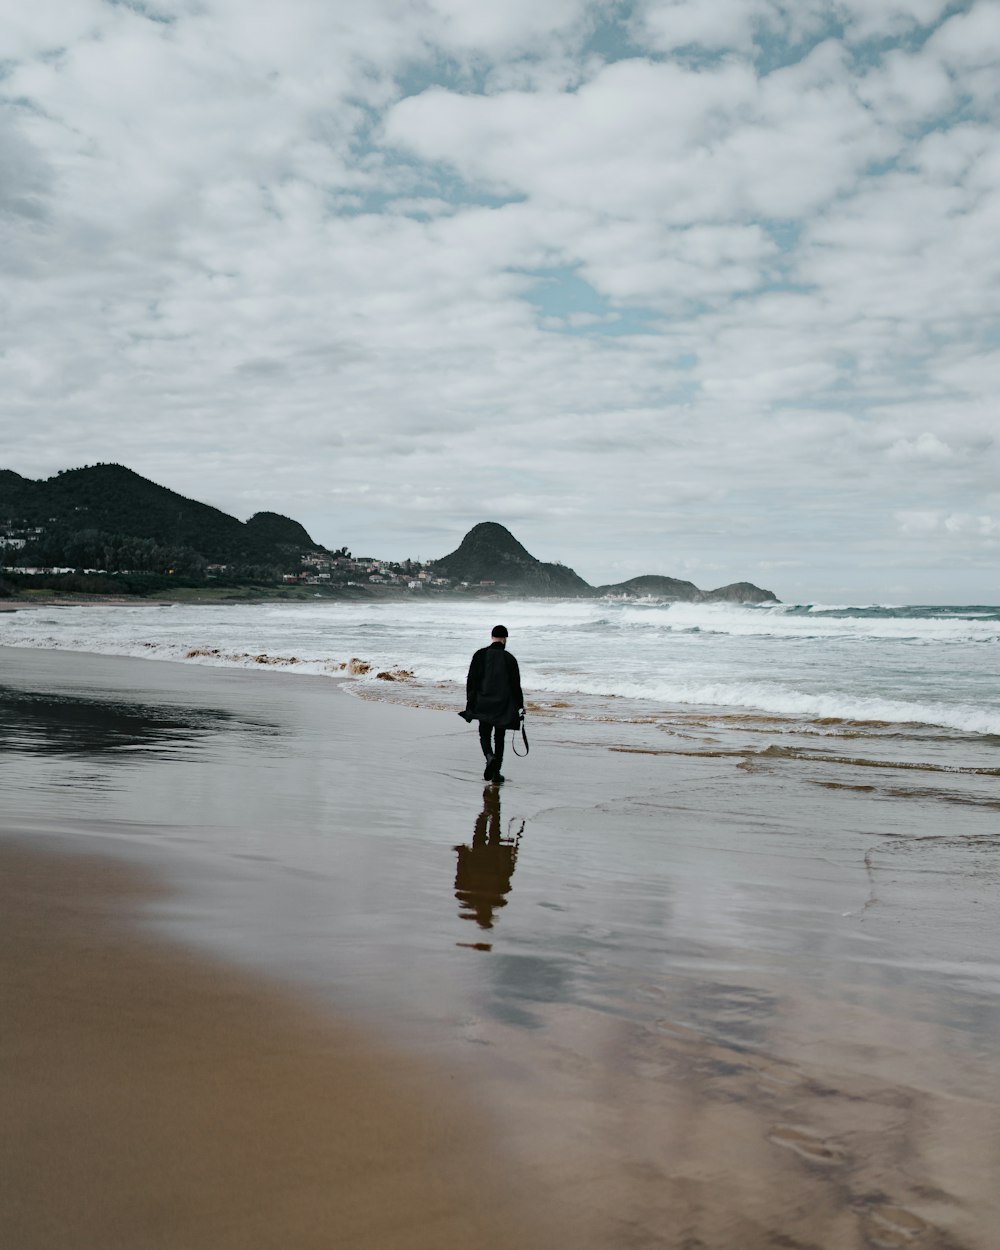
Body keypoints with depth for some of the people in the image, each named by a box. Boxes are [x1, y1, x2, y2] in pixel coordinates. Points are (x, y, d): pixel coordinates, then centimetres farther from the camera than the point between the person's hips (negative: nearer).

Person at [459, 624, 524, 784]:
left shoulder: (480, 655, -2)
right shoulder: (509, 658, -4)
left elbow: (471, 681, -2)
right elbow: (516, 684, -1)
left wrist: (470, 704, 4)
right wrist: (520, 706, 8)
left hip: (484, 705, 0)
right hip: (504, 706, 0)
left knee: (485, 735, 12)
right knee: (499, 738, 11)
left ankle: (490, 757, -18)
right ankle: (496, 773, 9)